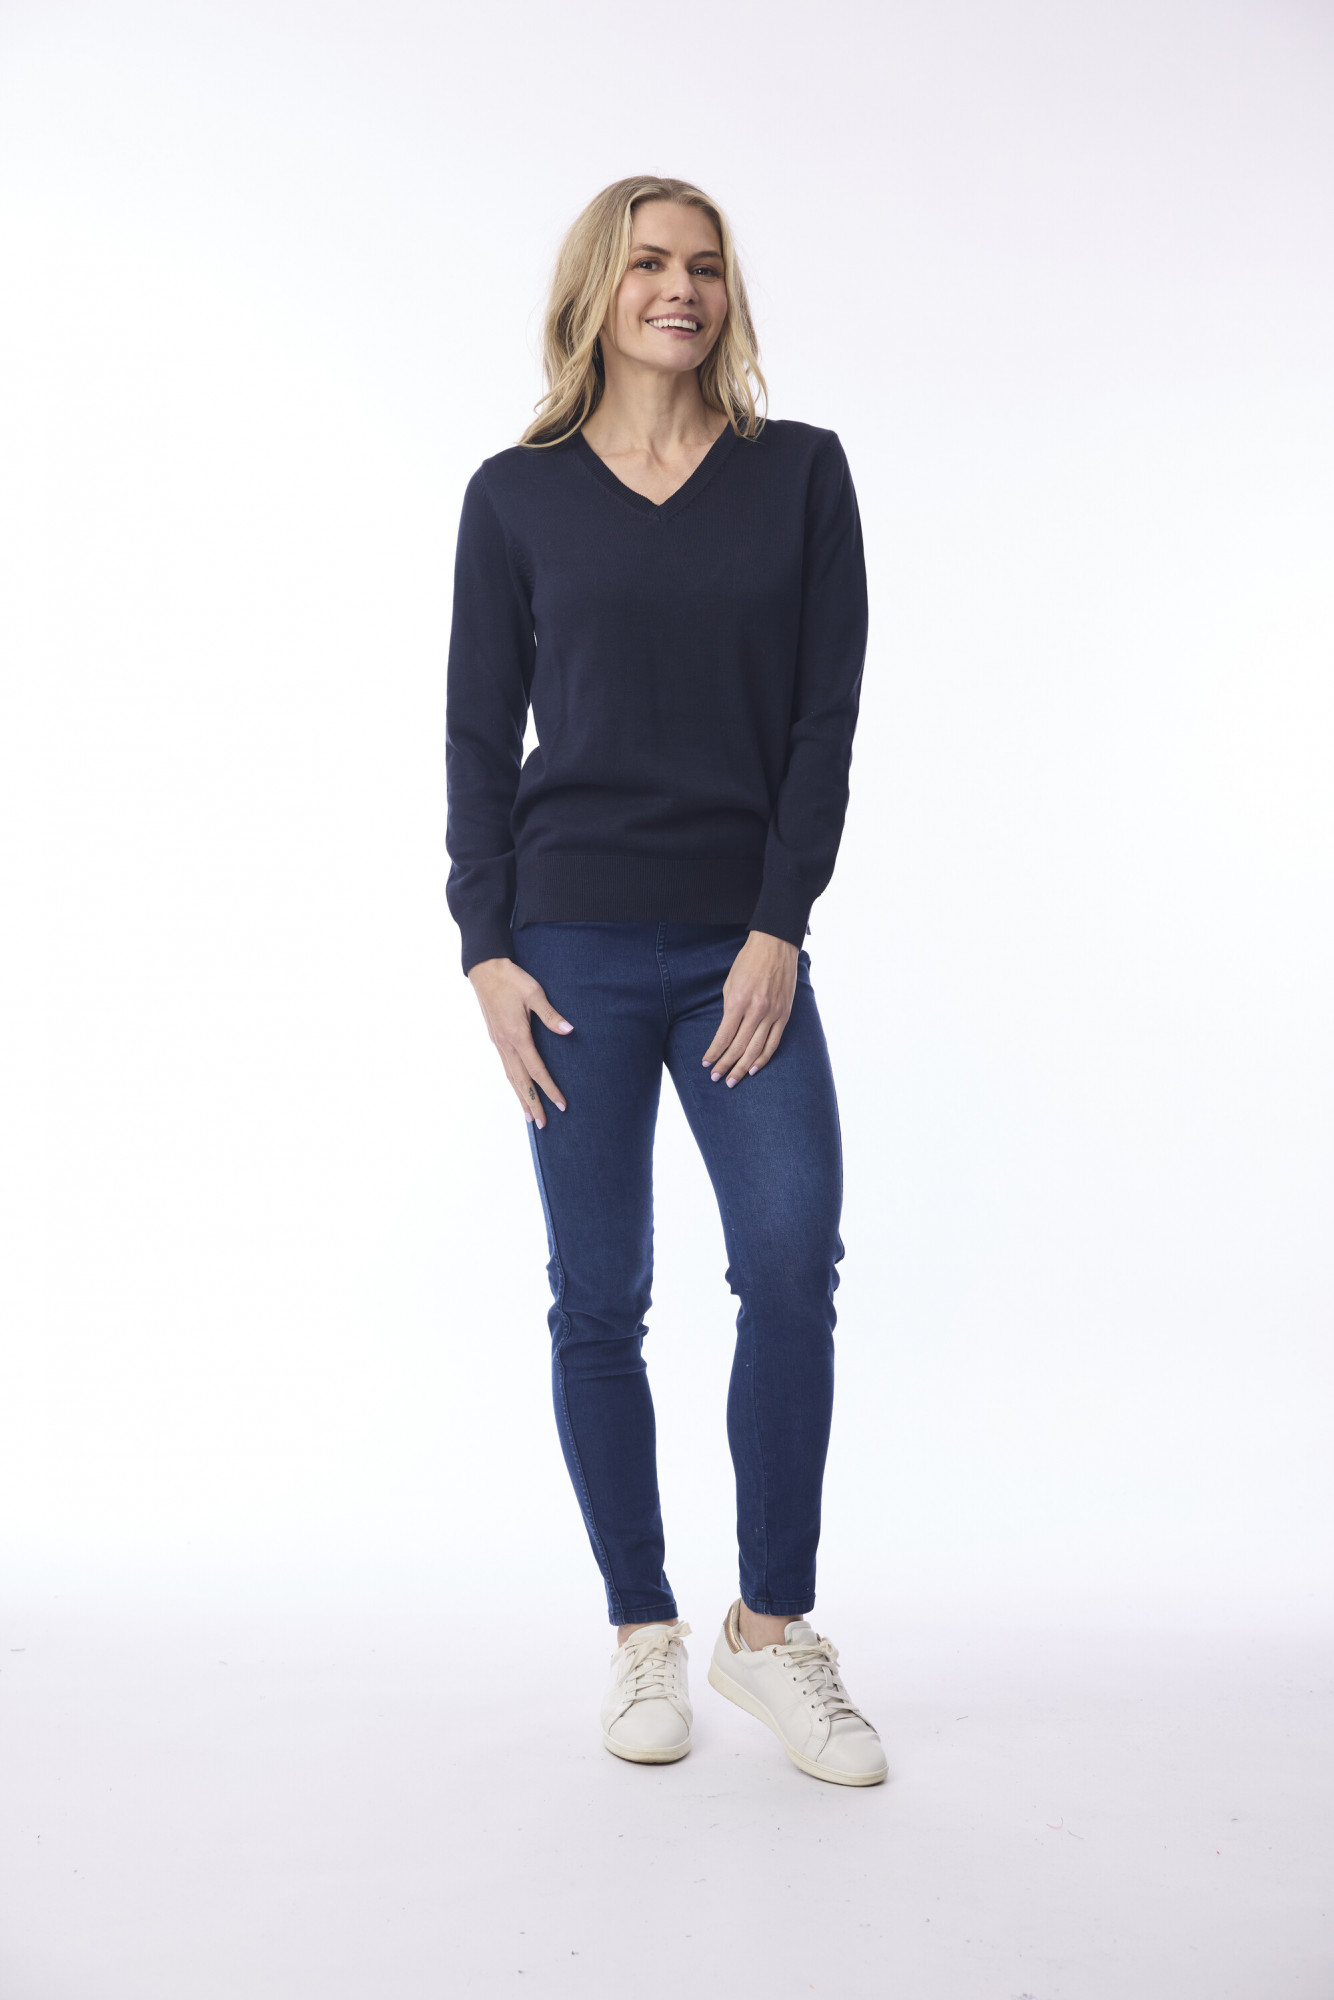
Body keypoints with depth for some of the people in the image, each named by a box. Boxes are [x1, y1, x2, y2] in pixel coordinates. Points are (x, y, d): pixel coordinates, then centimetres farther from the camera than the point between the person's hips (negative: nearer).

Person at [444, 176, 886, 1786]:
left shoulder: (801, 475, 8)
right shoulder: (517, 495, 7)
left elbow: (825, 717, 2)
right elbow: (477, 737, 5)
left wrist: (780, 929, -7)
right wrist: (487, 949, -3)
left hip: (744, 944, 1)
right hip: (573, 950, 0)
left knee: (793, 1264, -12)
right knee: (597, 1303, 3)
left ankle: (771, 1627, 7)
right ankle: (641, 1636, 19)